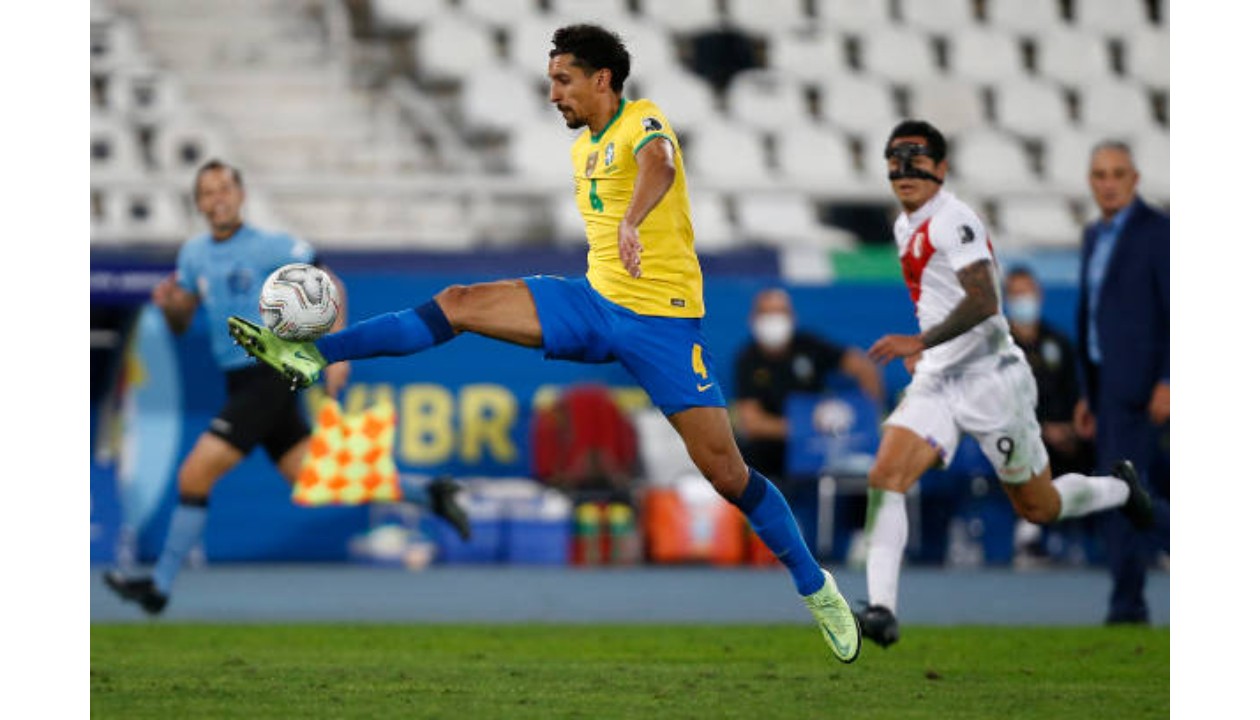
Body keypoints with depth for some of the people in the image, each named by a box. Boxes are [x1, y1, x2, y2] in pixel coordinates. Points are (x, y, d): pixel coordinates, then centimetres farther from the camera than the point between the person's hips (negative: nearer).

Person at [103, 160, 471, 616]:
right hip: (241, 384, 7)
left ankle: (160, 586, -7)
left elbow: (330, 286, -3)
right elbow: (181, 325, 15)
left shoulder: (271, 247, -9)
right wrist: (167, 304, -8)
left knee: (195, 473, -14)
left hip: (270, 375, -7)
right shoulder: (194, 254, 9)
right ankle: (427, 496, 21)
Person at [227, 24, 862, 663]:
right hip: (594, 301, 7)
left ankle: (816, 588, 7)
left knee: (725, 473, -9)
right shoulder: (583, 148, 13)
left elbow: (658, 162, -36)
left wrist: (633, 221, -57)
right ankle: (313, 356, -7)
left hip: (662, 317, -7)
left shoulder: (642, 120, -12)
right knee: (460, 304, -8)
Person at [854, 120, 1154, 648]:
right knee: (884, 477, -17)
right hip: (936, 383, 7)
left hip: (991, 380, -7)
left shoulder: (953, 220, -17)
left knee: (1039, 508, 7)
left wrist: (921, 341, -36)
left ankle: (1118, 488, 38)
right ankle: (881, 610, -23)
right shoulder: (905, 227, 12)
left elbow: (983, 302, -28)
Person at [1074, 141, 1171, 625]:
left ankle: (1127, 601, -7)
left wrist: (1167, 383, -20)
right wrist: (1088, 395, 19)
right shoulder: (1096, 236, 18)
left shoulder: (1157, 231, -8)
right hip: (1106, 384, 8)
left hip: (1141, 382, -8)